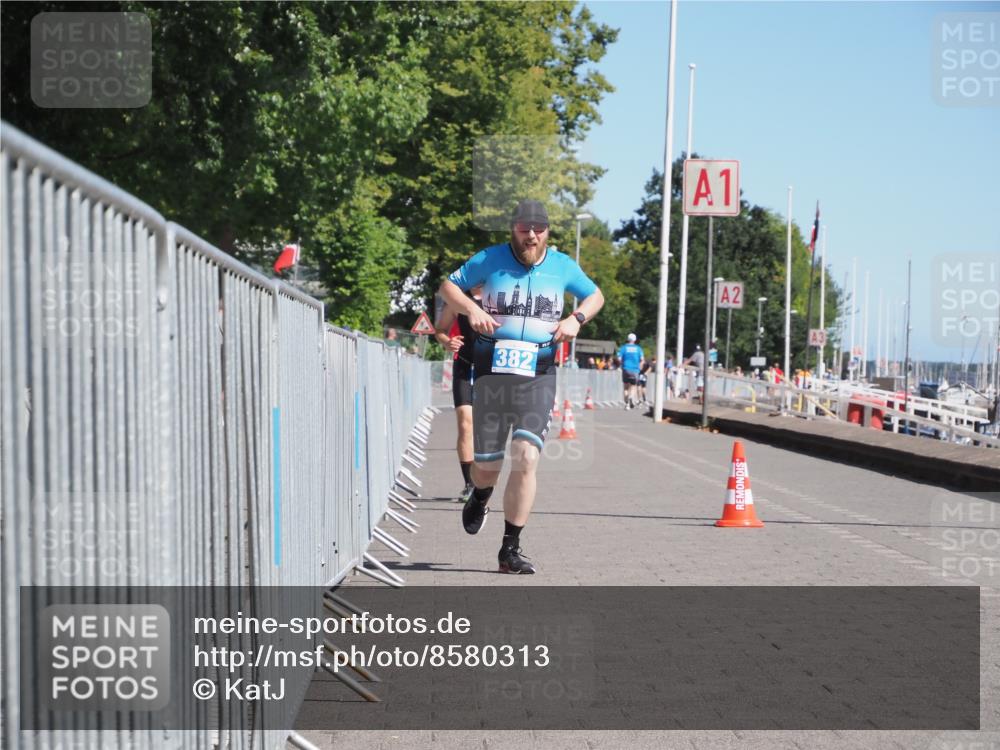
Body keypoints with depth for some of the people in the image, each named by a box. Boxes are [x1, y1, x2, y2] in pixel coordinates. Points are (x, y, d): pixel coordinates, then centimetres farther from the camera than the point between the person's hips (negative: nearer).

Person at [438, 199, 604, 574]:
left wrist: (576, 318, 0)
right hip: (492, 373, 0)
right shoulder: (490, 259, 2)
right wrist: (471, 310, -10)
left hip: (538, 376, 0)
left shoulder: (562, 265, 7)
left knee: (526, 457, -16)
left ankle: (510, 549, -7)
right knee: (486, 464, 5)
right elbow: (448, 285, 10)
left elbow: (595, 296, 21)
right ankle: (480, 498, 45)